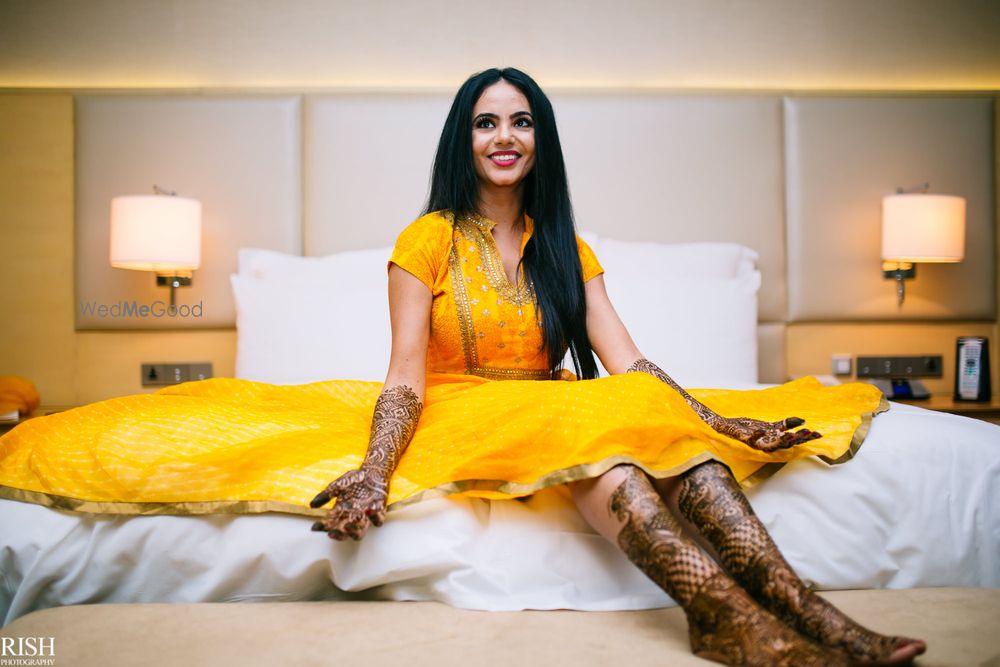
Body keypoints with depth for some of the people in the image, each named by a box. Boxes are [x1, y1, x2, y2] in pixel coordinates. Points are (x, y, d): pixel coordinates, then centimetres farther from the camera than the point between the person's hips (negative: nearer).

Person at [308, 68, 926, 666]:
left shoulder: (566, 249, 12)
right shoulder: (428, 241, 0)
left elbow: (627, 362, 0)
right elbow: (406, 380, -8)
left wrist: (721, 426, -14)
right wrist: (375, 471, -27)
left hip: (557, 412, 4)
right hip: (463, 419, -3)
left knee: (653, 415, -28)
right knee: (588, 427, -35)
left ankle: (806, 608, -43)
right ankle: (727, 615, -52)